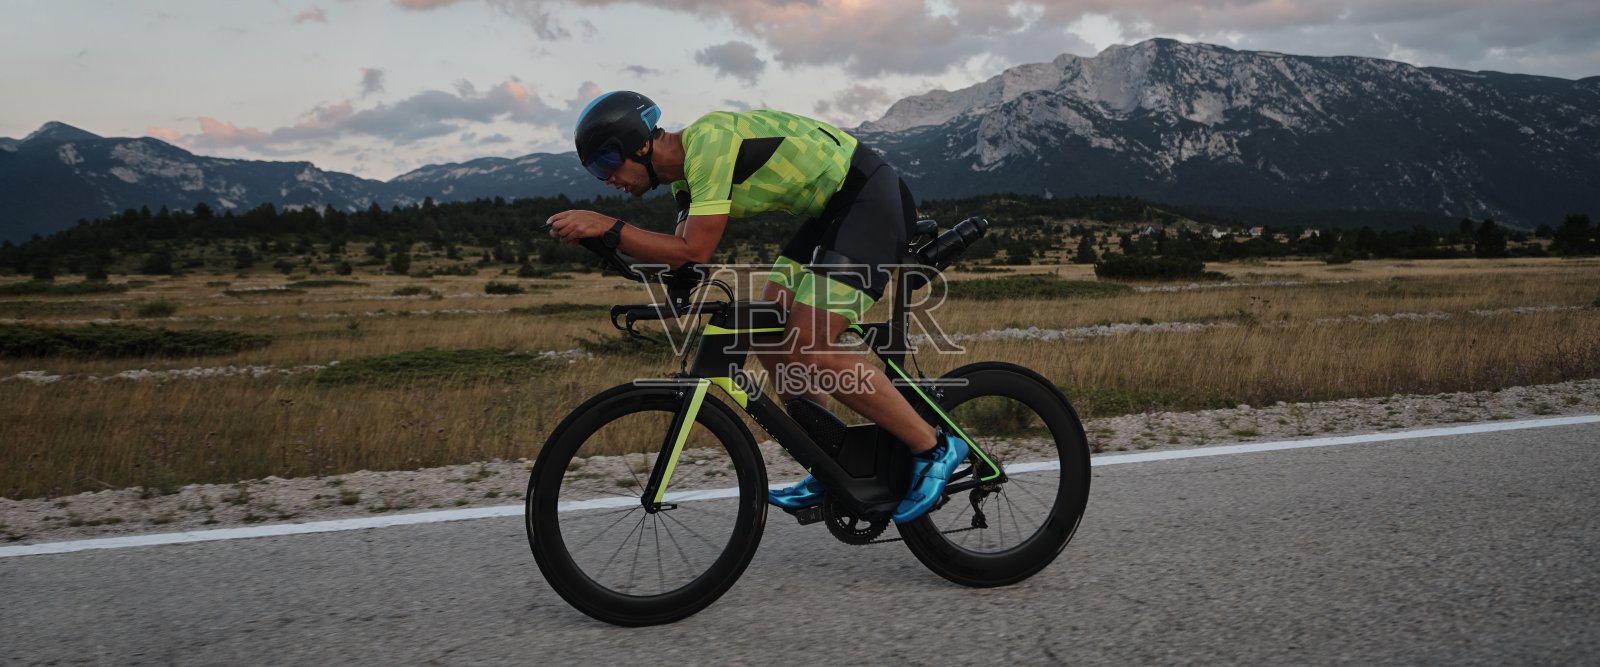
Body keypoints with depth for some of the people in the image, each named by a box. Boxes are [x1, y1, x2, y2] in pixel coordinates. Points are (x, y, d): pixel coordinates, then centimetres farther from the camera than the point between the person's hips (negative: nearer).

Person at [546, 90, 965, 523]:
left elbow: (695, 252, -27)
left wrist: (607, 227, -25)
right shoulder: (684, 173, 10)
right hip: (833, 209, 10)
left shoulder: (708, 142, -21)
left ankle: (934, 450, -6)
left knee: (807, 350, -17)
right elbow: (677, 261, 9)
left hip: (871, 198, -10)